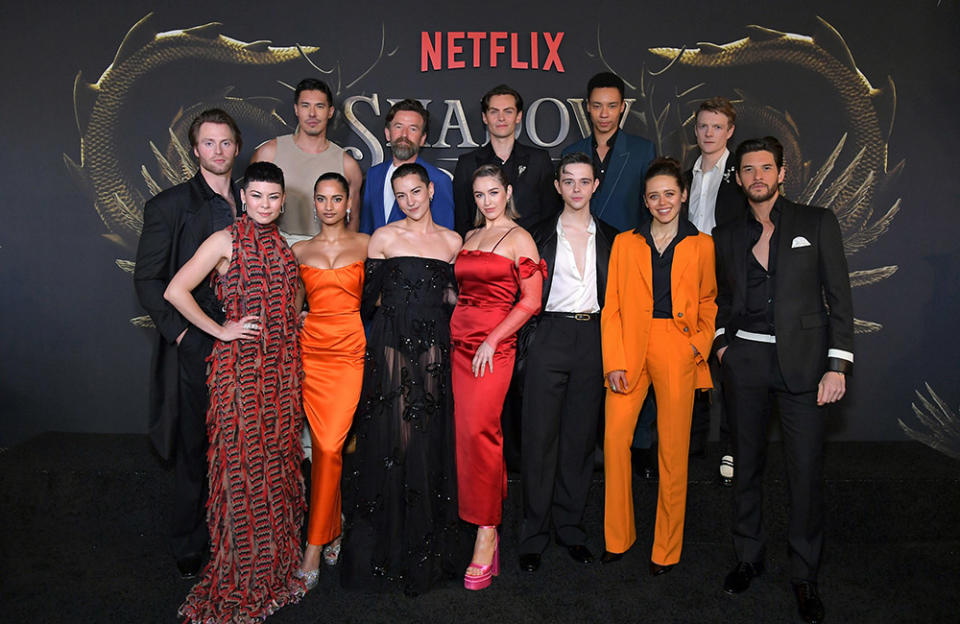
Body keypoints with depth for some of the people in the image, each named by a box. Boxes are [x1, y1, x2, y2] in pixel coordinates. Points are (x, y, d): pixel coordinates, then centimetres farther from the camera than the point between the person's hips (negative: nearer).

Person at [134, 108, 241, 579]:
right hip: (196, 346, -3)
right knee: (194, 448, 6)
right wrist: (180, 330, -10)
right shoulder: (169, 206, -1)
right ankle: (188, 546, 24)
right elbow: (147, 279, -2)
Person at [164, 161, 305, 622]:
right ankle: (241, 583, 15)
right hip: (241, 363, -6)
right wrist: (220, 331, -10)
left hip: (283, 365, 6)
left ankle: (276, 566, 27)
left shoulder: (281, 243, 13)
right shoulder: (226, 241, -5)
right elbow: (175, 291, -11)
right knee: (244, 462, -1)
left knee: (279, 457, 11)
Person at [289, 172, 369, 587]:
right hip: (311, 351, 2)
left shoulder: (365, 245, 5)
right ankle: (333, 530, 23)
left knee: (330, 446, -8)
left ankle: (315, 545, 3)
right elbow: (294, 306, 18)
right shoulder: (300, 251, 11)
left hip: (350, 351, -2)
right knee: (323, 444, 4)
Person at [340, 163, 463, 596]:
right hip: (392, 346, -2)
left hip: (434, 349, 2)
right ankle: (384, 541, 15)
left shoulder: (452, 241, 11)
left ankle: (424, 541, 19)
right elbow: (369, 298, 5)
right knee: (391, 438, -1)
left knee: (429, 438, 5)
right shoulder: (384, 237, 4)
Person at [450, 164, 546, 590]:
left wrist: (492, 340, -13)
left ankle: (486, 532, -6)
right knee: (466, 429, 5)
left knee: (478, 428, -15)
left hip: (494, 346, -6)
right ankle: (494, 504, 23)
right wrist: (455, 332, 8)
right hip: (460, 342, 6)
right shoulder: (468, 239, 18)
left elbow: (531, 301, -6)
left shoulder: (519, 239, 0)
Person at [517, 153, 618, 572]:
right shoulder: (539, 235, 6)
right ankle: (534, 534, 12)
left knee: (581, 436, 8)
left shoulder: (610, 239, 11)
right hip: (550, 338, -2)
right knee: (540, 436, -1)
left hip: (592, 340, 2)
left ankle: (570, 526, 23)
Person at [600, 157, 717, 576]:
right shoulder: (625, 243, 10)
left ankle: (666, 549, 17)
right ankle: (618, 537, 17)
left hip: (678, 352, -1)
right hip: (630, 349, 1)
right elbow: (611, 307, 5)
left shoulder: (701, 246, 9)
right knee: (614, 439, -2)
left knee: (673, 448, 2)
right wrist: (614, 361, -4)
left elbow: (708, 301, 17)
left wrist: (703, 342, -1)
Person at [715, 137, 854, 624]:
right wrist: (720, 343, 5)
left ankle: (804, 576, 17)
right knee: (747, 465, 10)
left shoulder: (817, 223, 4)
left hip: (803, 361, -2)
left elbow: (839, 297, 1)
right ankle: (749, 557, 27)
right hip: (744, 363, 2)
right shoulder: (726, 236, 11)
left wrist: (838, 364, -6)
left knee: (806, 471, 0)